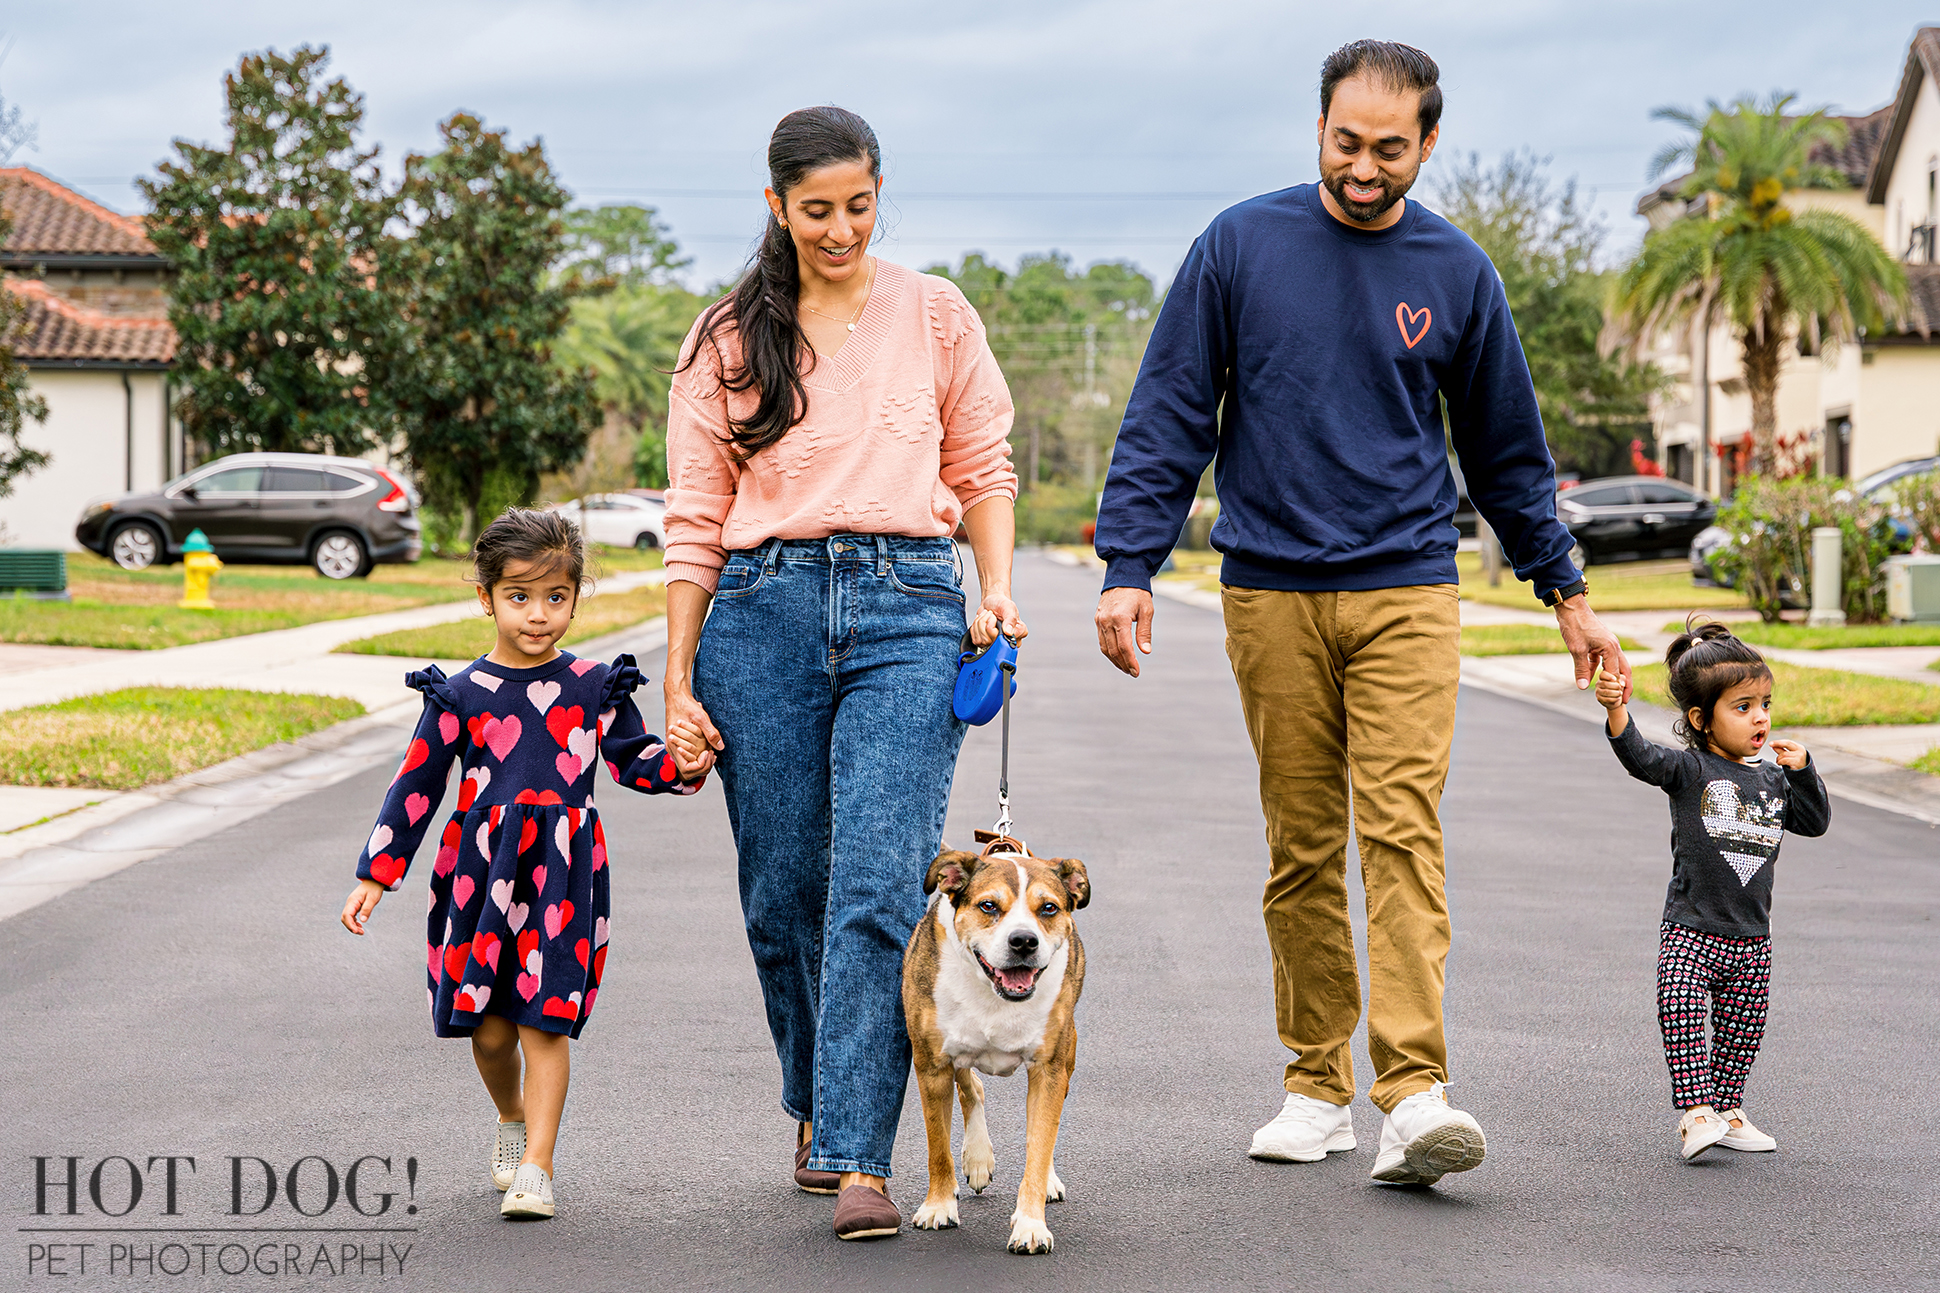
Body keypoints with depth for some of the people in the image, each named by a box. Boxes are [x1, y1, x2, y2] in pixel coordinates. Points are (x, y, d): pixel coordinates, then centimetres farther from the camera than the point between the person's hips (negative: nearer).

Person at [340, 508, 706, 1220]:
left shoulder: (594, 687, 3)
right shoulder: (461, 695, 1)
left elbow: (637, 761, 12)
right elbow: (416, 787, 6)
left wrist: (684, 763, -9)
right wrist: (376, 874, 5)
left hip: (563, 875, -1)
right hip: (481, 872, 1)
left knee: (544, 1023, -5)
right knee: (490, 1029, 5)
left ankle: (536, 1166, -1)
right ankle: (511, 1118, 34)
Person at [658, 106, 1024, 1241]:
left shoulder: (934, 313, 9)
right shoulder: (729, 339, 8)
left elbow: (984, 468, 14)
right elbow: (695, 519, 8)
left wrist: (997, 589, -2)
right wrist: (678, 682, 4)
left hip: (907, 605, -1)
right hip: (763, 609, 1)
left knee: (880, 884, -13)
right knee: (785, 890, 6)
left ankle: (859, 1158, -14)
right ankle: (820, 1112, 29)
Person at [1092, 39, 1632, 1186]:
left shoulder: (1456, 272, 6)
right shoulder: (1241, 247, 2)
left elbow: (1507, 446, 16)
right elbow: (1169, 417, 3)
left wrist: (1566, 593, 19)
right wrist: (1129, 567, -5)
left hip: (1407, 591, 0)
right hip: (1272, 594, 0)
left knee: (1403, 832, -12)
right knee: (1302, 850, 5)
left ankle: (1415, 1093, -17)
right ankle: (1318, 1085, 13)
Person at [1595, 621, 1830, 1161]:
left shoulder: (1771, 778, 9)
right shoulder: (1689, 770, -7)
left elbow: (1815, 822, 16)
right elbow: (1641, 757, -24)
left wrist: (1801, 770, 1)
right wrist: (1617, 712, -42)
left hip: (1751, 938, 5)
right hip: (1690, 931, -5)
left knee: (1741, 1032, 11)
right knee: (1681, 1017, -17)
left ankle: (1728, 1111, 24)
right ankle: (1695, 1112, -14)